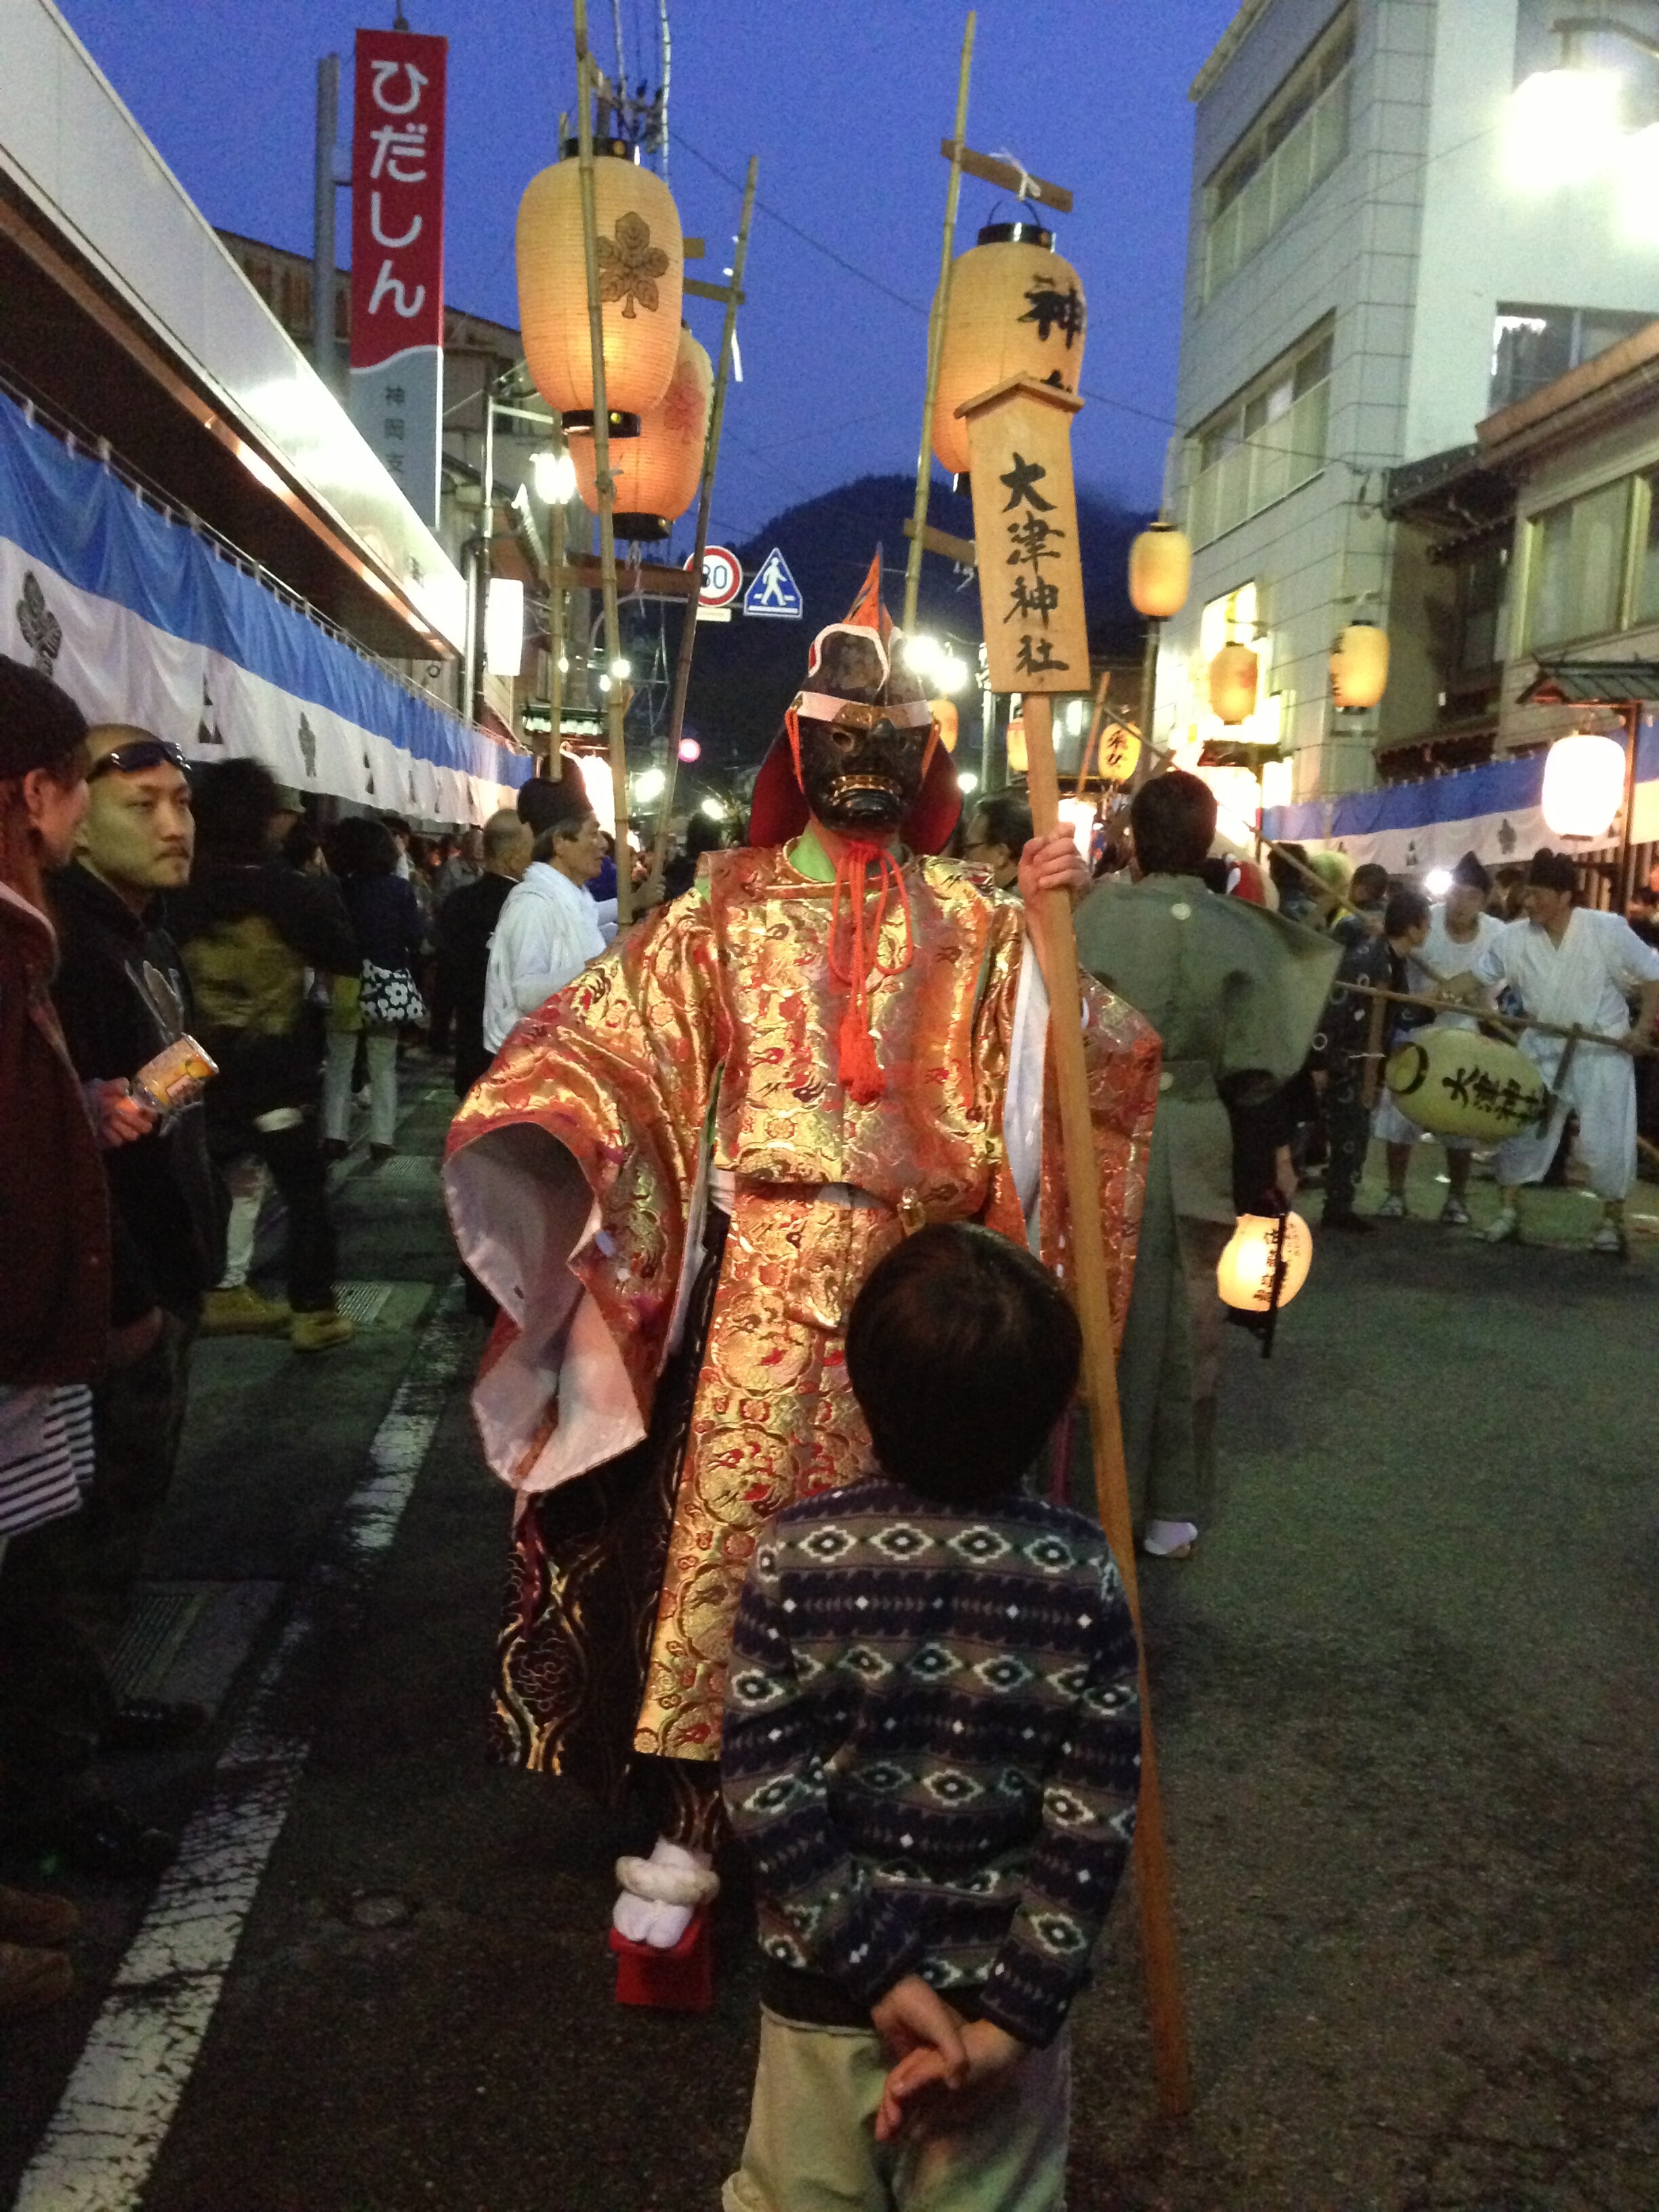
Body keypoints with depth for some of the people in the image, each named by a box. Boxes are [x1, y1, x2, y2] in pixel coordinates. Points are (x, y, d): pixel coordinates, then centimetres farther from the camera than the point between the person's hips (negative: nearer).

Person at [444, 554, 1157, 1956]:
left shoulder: (967, 917, 9)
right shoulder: (734, 906, 7)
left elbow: (1076, 1051, 0)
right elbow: (610, 1031, 0)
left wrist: (1056, 927, -15)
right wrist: (532, 1144, -16)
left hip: (917, 1271, 1)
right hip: (766, 1260, -1)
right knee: (726, 1517, -1)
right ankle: (691, 1828, 12)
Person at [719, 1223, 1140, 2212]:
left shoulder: (796, 1555, -18)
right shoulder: (1082, 1574, -16)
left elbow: (764, 1790, -17)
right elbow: (1096, 1822, -15)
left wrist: (878, 1970, -11)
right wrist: (1010, 2017, -10)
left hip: (826, 1987, 0)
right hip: (1002, 1986, 0)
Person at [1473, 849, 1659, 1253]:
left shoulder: (1609, 930, -16)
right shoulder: (1514, 937, -9)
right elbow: (1477, 977, 1)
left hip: (1603, 1052, -3)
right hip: (1542, 1050, 3)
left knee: (1607, 1141, -1)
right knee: (1521, 1131, 2)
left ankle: (1612, 1222, 17)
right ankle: (1508, 1213, 14)